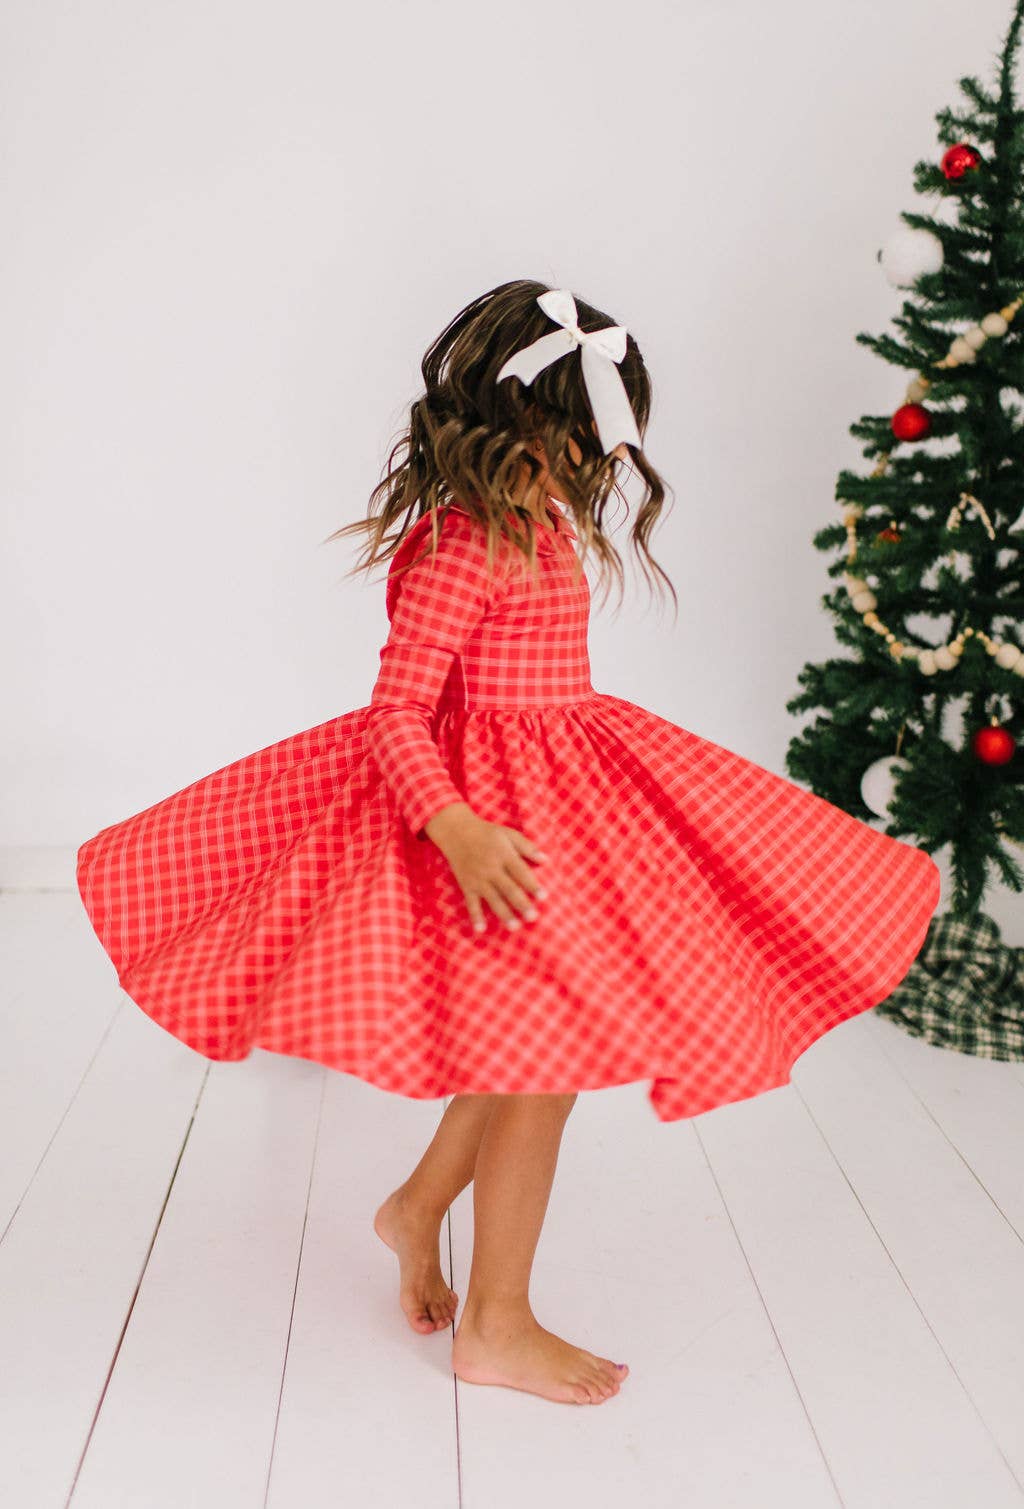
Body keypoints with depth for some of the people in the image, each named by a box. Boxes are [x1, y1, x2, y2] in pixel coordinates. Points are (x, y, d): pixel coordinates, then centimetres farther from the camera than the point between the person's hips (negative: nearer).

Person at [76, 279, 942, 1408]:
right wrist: (454, 827, -35)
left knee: (537, 1046, 16)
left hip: (557, 794, 10)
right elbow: (395, 711, -23)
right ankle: (497, 1326, 14)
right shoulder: (463, 546, -20)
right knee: (543, 1055, -3)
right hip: (498, 811, -10)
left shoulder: (537, 527, 9)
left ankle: (418, 1208, 35)